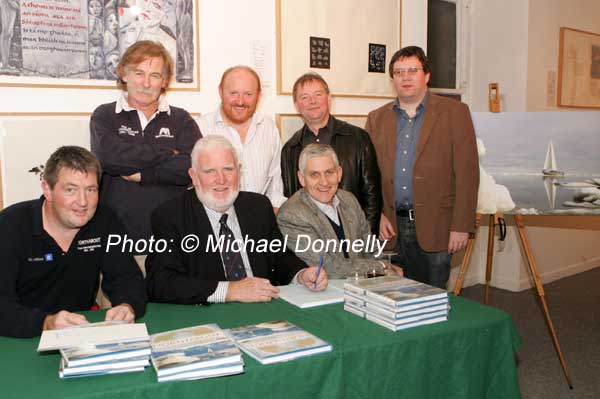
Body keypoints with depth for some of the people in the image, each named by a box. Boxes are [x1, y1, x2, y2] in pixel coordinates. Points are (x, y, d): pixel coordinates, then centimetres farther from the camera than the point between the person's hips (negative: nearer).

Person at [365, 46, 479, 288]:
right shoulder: (377, 118, 10)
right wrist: (377, 215, -2)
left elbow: (467, 173, -4)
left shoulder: (454, 112, 1)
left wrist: (461, 226, -10)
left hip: (434, 228, -2)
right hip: (391, 228, 3)